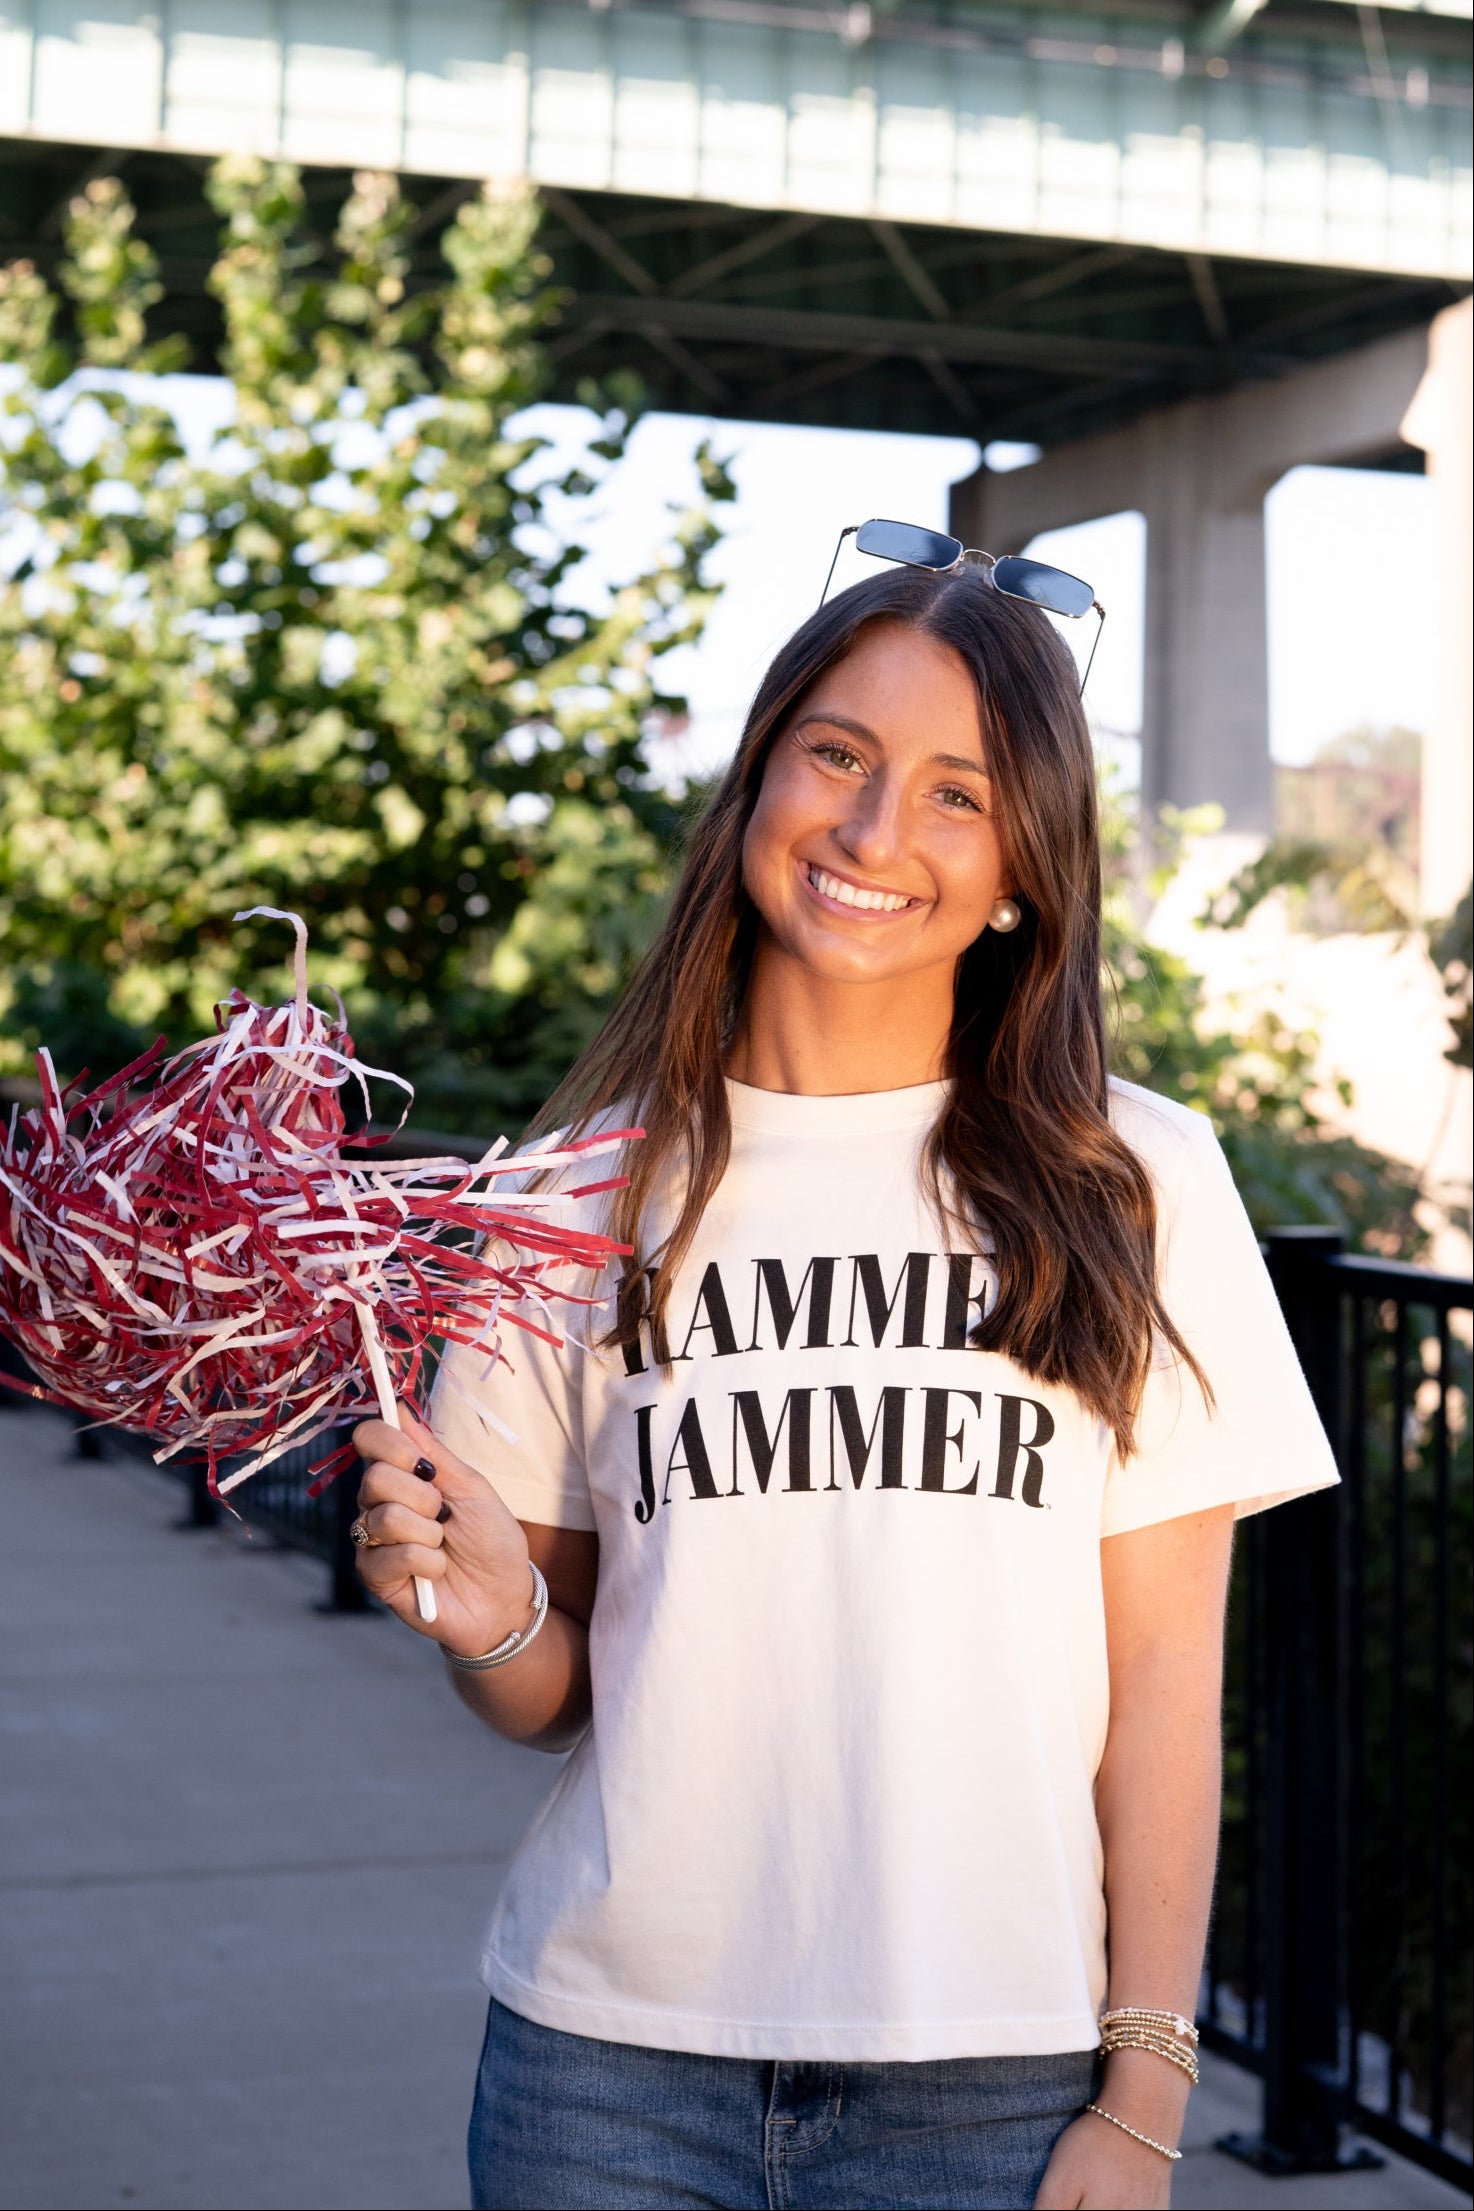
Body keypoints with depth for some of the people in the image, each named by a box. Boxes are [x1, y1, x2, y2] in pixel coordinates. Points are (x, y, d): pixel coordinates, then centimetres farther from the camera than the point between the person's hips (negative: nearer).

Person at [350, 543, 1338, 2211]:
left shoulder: (1134, 1189, -1)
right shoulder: (598, 1184, 4)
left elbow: (1166, 1676, -1)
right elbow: (543, 1699, 8)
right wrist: (491, 1622, -13)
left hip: (991, 2075, -1)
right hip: (613, 2065, 1)